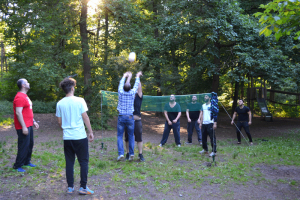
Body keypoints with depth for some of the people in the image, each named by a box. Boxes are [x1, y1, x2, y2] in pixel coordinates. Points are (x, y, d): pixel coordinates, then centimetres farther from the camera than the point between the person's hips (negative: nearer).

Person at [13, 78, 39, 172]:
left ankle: (27, 162, 30)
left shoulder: (25, 96, 16)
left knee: (30, 144, 17)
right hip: (23, 127, -10)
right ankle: (17, 166, 6)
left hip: (29, 126, 10)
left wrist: (33, 121, 22)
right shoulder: (20, 97, -17)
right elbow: (18, 113, -23)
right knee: (23, 146, -4)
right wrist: (23, 127, -24)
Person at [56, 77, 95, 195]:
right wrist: (91, 132, 1)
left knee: (69, 162, 12)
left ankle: (70, 187, 17)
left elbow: (59, 121, 8)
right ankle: (83, 187, 8)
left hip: (67, 137, 4)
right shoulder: (79, 101, -8)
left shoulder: (60, 103, 3)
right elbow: (85, 117, -7)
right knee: (83, 162, 7)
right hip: (80, 136, -4)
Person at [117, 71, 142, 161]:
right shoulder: (132, 93, -4)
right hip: (130, 117, 0)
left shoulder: (121, 93, -3)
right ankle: (131, 154, 7)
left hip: (121, 117, 0)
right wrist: (137, 76, 32)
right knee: (131, 136, 8)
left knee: (120, 136, 5)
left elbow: (121, 83, 16)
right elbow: (136, 85, 15)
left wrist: (125, 76, 34)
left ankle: (121, 154, -5)